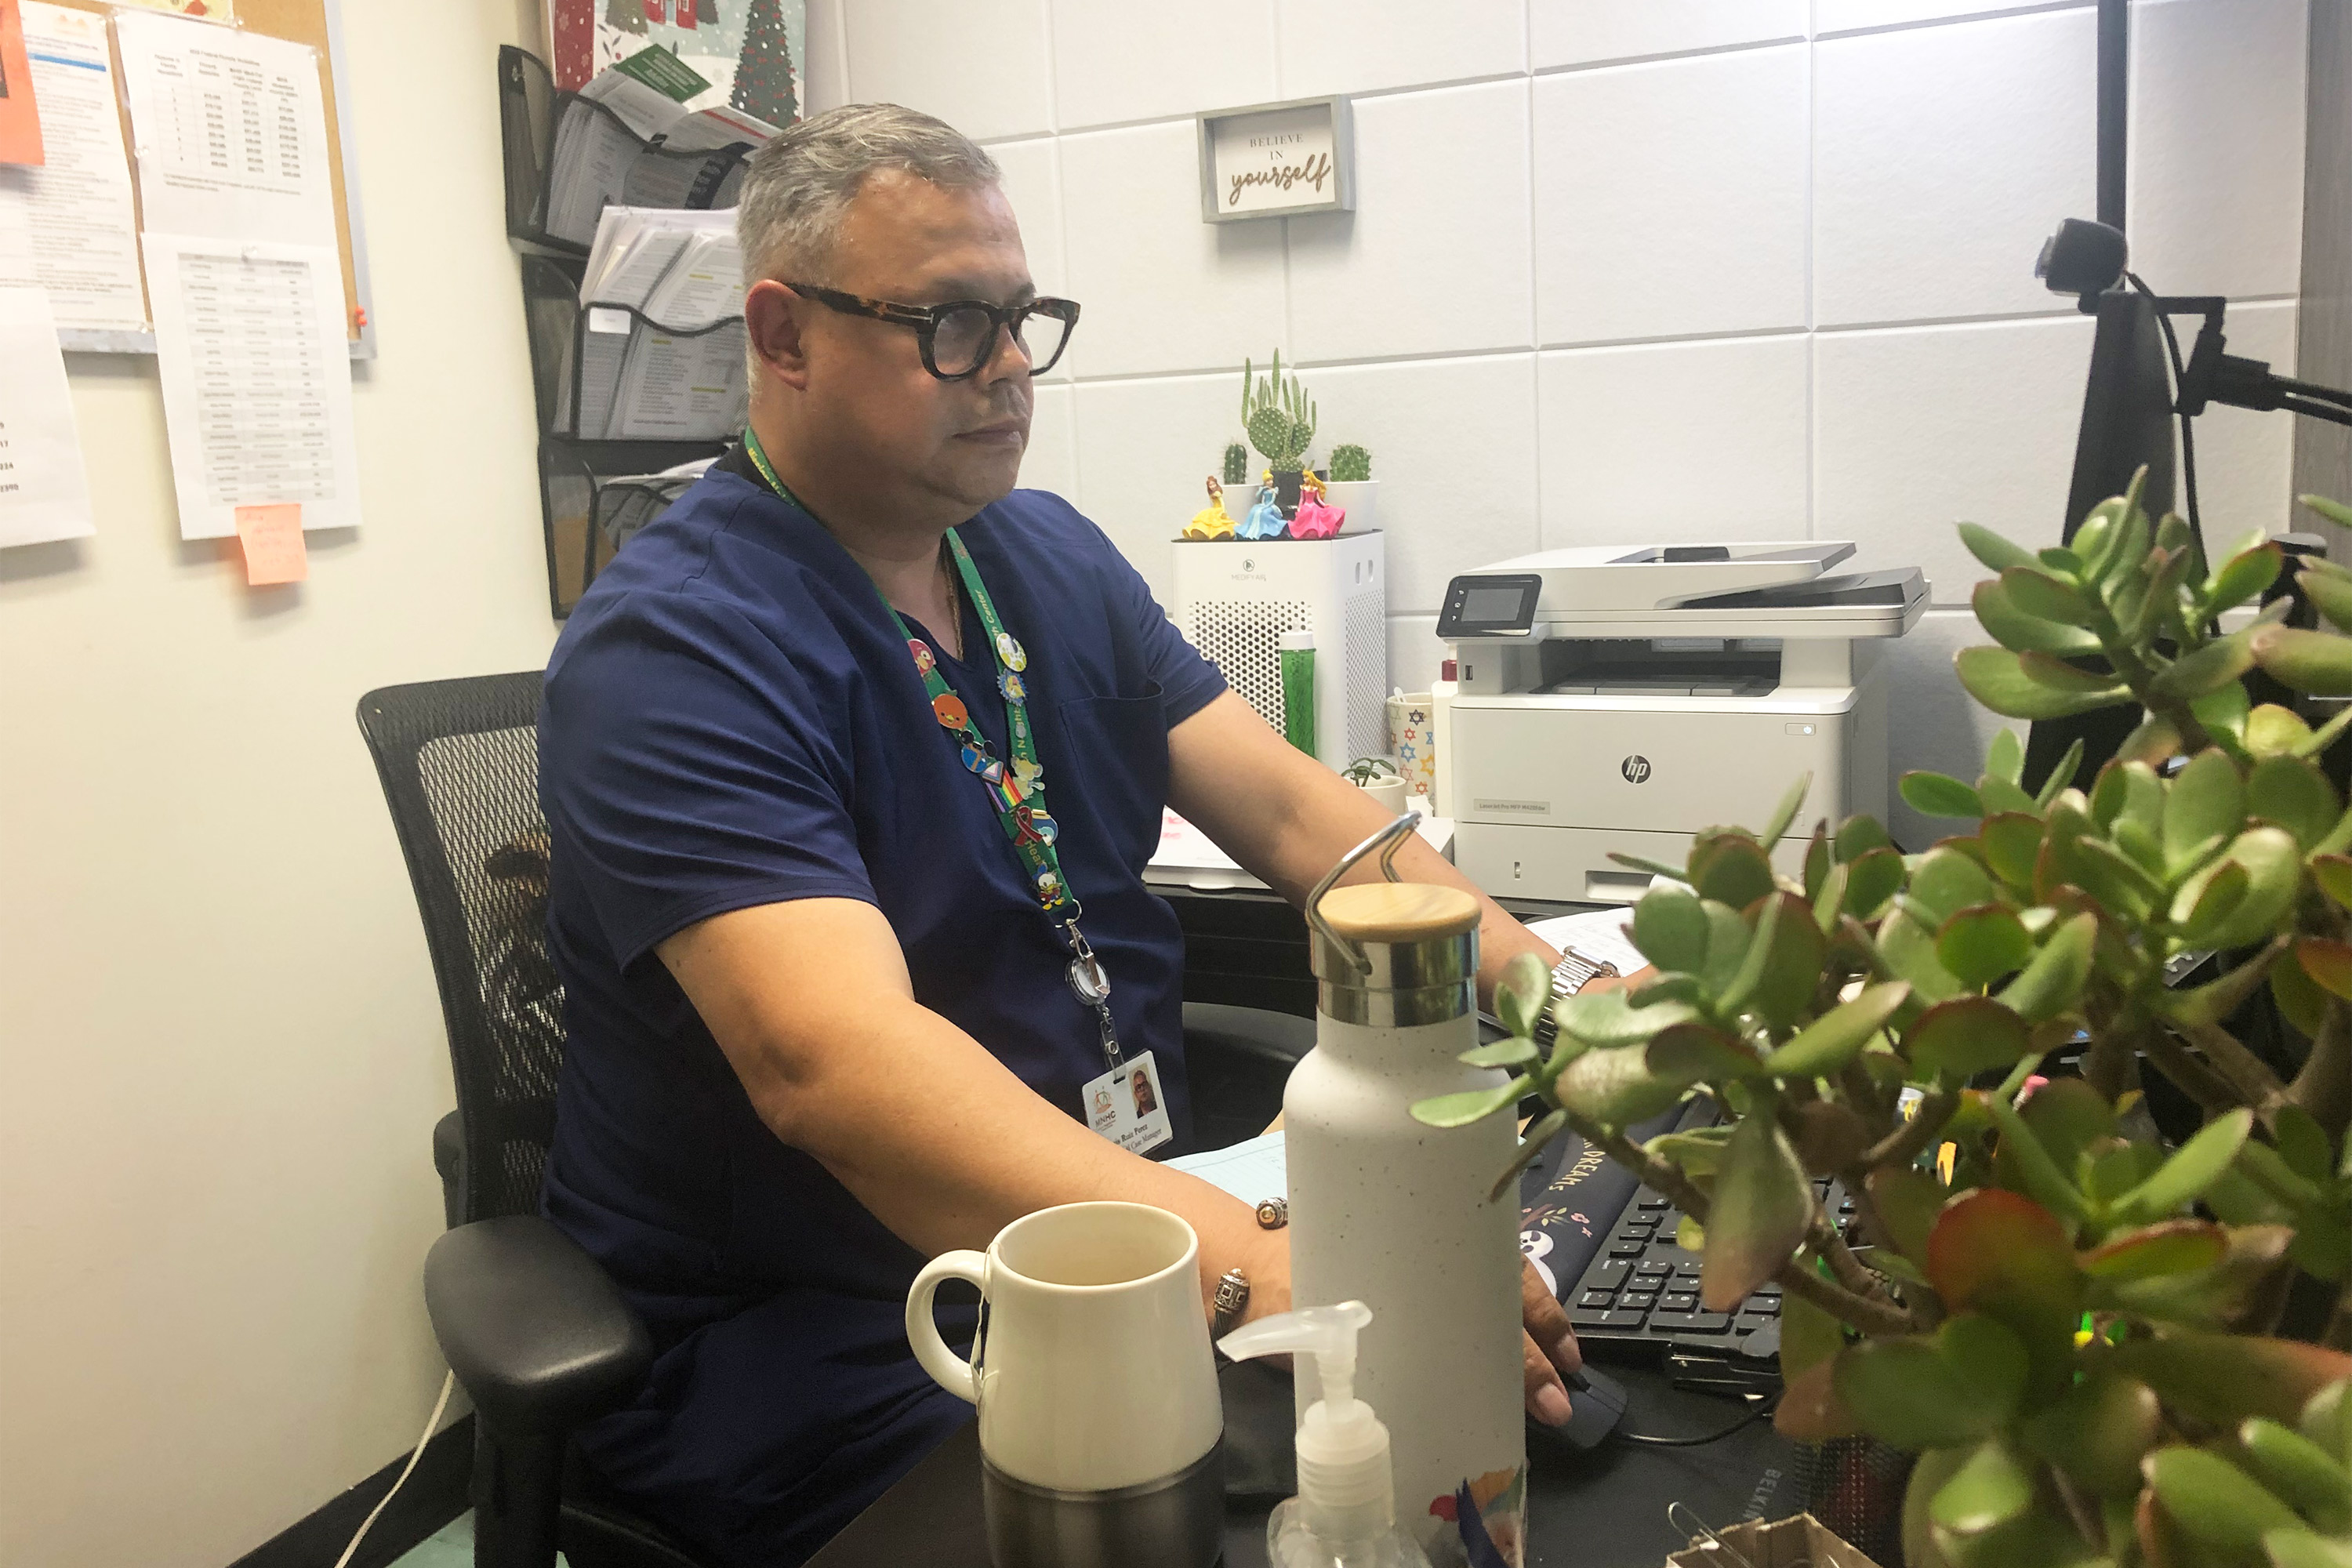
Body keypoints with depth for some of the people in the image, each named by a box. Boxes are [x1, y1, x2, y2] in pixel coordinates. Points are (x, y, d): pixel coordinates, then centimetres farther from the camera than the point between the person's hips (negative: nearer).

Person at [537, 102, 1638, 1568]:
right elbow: (832, 1061, -31)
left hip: (1132, 1212, 7)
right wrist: (1261, 1273, -42)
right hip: (815, 1326, -6)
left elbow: (1290, 808, 3)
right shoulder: (671, 652, -17)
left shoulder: (1052, 555, 9)